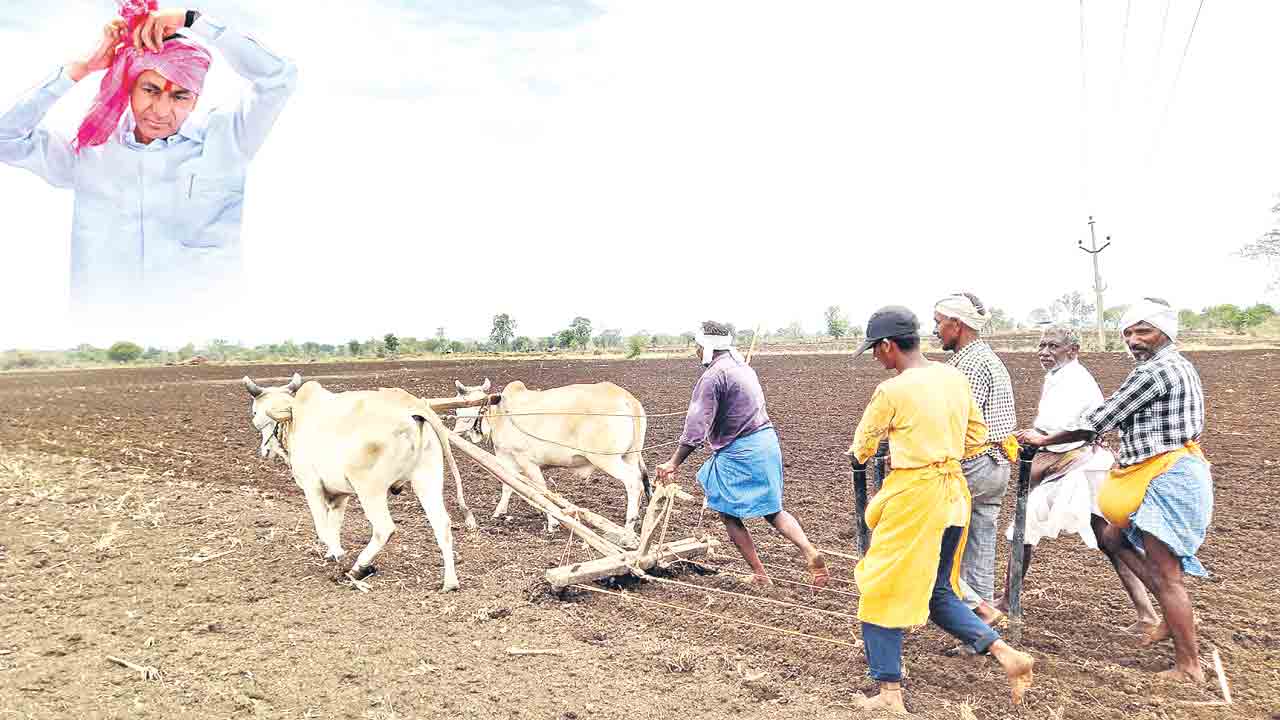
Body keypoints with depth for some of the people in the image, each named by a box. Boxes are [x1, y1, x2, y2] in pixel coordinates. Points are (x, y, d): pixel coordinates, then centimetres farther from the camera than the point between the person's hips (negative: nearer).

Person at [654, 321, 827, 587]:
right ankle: (810, 551, -3)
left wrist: (673, 463, -19)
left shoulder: (713, 375, -13)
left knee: (729, 514, 7)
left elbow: (697, 425, -20)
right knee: (772, 510, 16)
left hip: (739, 451, -9)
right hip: (767, 439, 9)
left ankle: (760, 576, 11)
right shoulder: (742, 366, 14)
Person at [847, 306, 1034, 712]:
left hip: (912, 498, -7)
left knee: (882, 591, 7)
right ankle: (1005, 653, 10)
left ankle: (889, 693, 11)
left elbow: (861, 449, 0)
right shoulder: (954, 377, 5)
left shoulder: (892, 391, -15)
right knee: (938, 592, 22)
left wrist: (860, 452, 23)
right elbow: (977, 436, 13)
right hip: (954, 494, 8)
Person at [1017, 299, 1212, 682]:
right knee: (1112, 537, 18)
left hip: (1168, 478, -11)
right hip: (1168, 477, 11)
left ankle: (1188, 666, 2)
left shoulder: (1153, 371, -16)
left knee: (1165, 573, -6)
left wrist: (1045, 440, -5)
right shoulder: (1177, 366, 16)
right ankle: (1176, 614, 17)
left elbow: (1099, 421, -14)